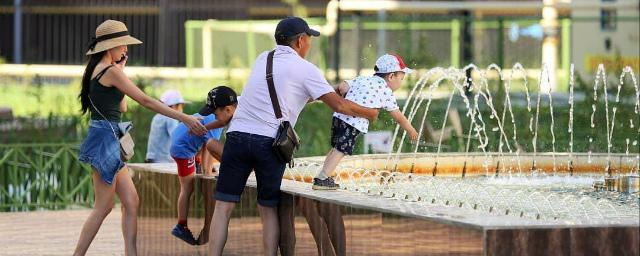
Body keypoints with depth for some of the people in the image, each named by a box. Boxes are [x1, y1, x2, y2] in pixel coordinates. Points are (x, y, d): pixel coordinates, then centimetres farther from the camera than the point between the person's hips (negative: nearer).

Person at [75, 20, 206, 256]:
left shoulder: (96, 70, 15)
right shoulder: (111, 71, -13)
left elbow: (122, 107, 21)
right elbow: (146, 101, -15)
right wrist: (185, 118, -14)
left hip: (109, 142, 9)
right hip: (105, 140, -9)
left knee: (131, 201, 7)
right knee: (103, 207, -4)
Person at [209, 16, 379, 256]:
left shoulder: (263, 59, 20)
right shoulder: (305, 69, 5)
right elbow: (339, 105, 3)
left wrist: (333, 91, 36)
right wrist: (370, 113, 21)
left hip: (237, 135, 3)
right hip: (270, 142, -3)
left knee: (223, 206, 0)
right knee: (269, 210, 9)